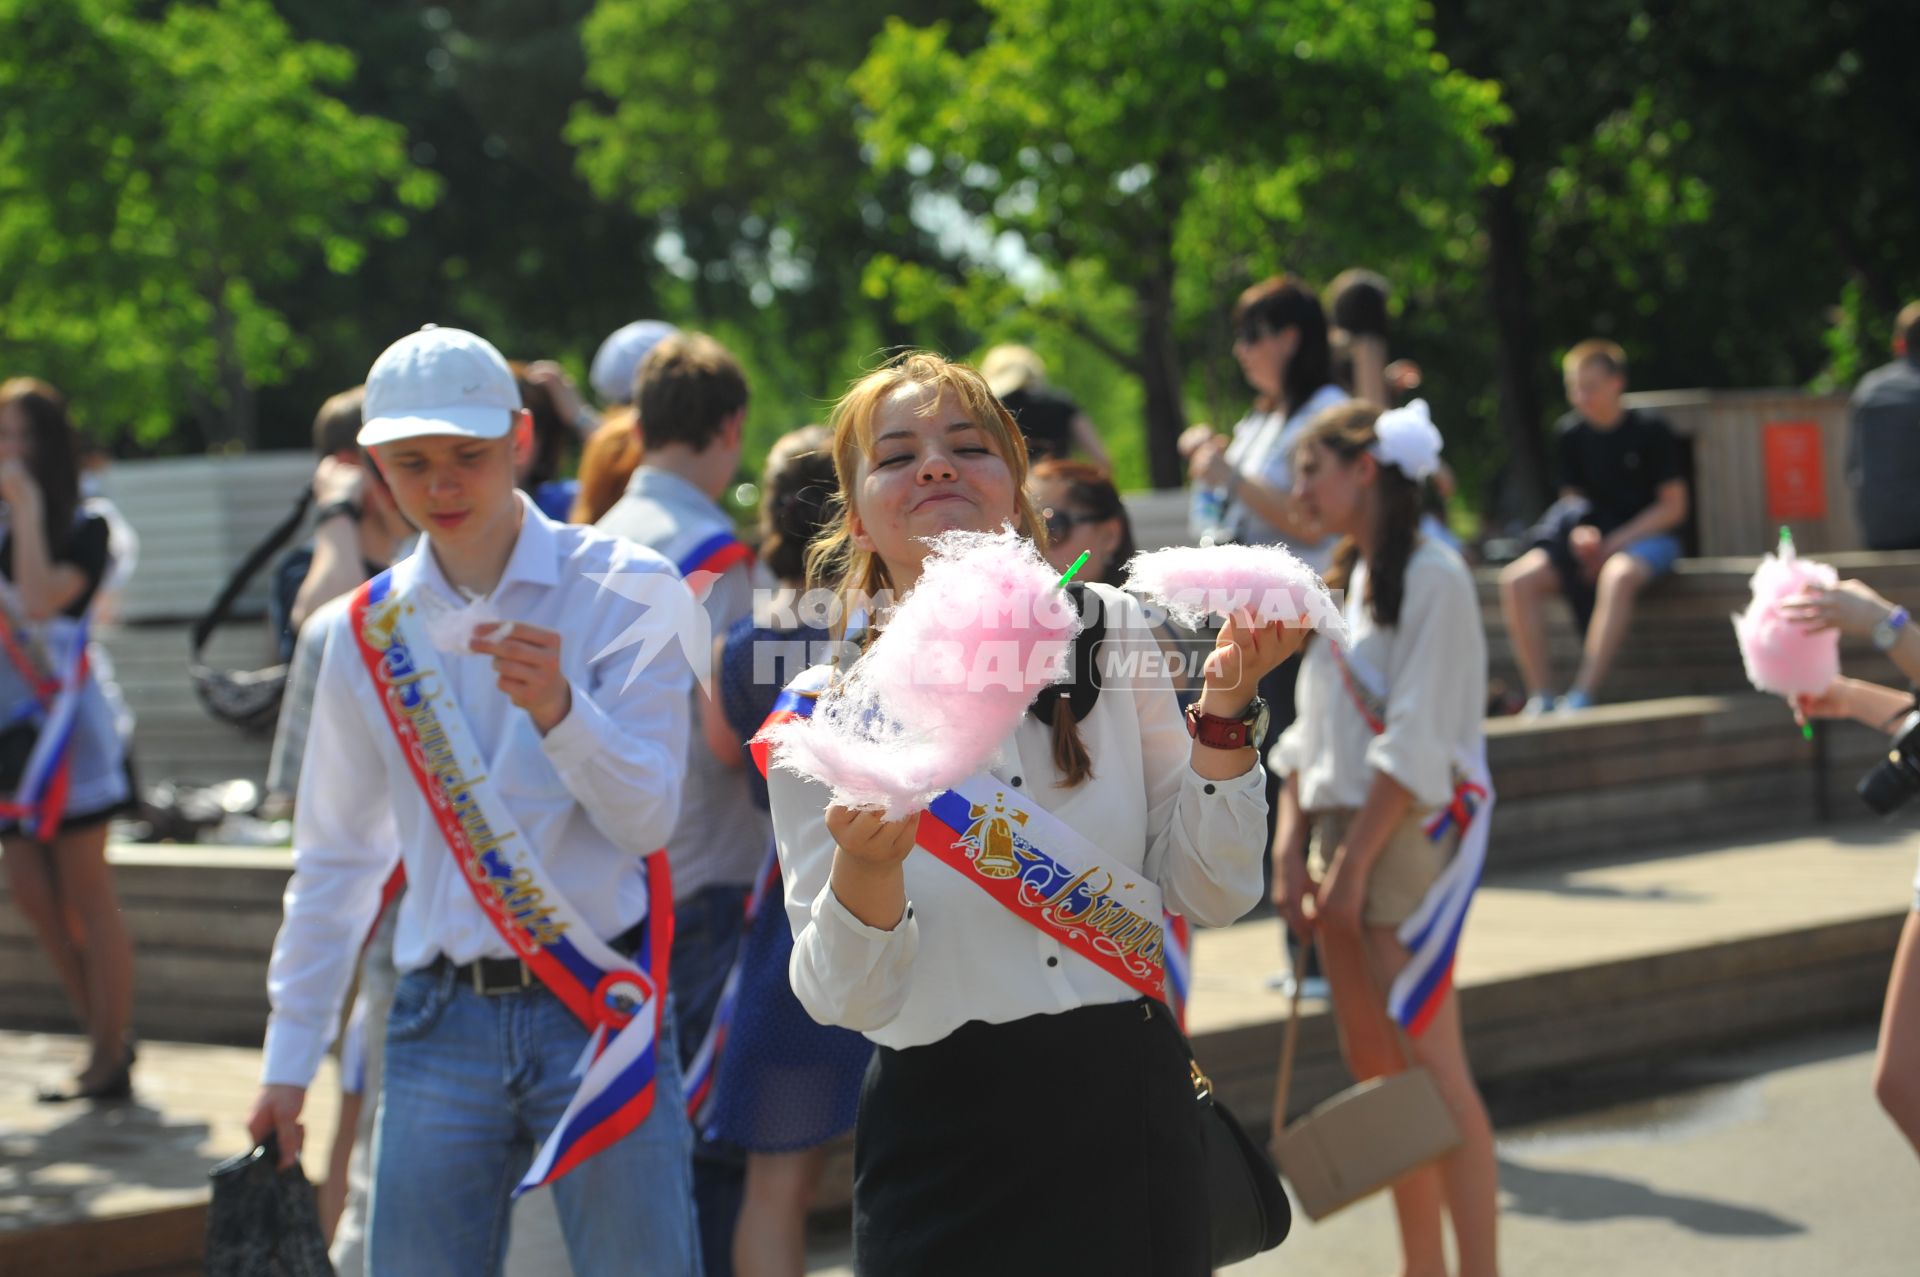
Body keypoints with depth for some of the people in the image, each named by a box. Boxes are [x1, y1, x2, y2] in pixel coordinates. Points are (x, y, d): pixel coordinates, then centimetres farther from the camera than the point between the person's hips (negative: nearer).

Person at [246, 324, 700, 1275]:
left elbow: (647, 817, -9)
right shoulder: (368, 633, 8)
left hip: (600, 1010, -3)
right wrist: (288, 1058, 15)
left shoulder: (622, 591, -2)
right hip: (442, 1022, 3)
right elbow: (335, 857, 15)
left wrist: (559, 708, -27)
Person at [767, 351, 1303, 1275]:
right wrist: (865, 865, -26)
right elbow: (847, 1000, -8)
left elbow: (1210, 893, 2)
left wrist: (1226, 703, -10)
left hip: (1132, 1105, 2)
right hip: (943, 1133, -2)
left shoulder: (1109, 632, 0)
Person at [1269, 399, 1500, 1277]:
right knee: (1373, 1070, 9)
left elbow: (1414, 743, -16)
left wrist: (1353, 862, -17)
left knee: (1431, 1067, -10)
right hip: (1344, 829, 8)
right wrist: (1291, 847, 6)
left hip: (1413, 831, -8)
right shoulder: (1343, 579, 16)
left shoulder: (1431, 577, -11)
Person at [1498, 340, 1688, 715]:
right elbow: (1572, 497, 11)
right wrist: (1580, 535, -13)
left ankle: (1583, 694, -44)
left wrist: (1614, 544, -16)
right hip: (1591, 539, 5)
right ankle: (1540, 696, -24)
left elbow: (1673, 507, -7)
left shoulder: (1651, 430, -6)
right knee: (1517, 579, -23)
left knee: (1617, 576, -42)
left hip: (1647, 537, -5)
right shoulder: (1571, 432, 8)